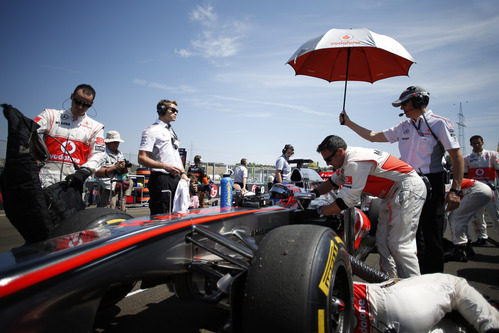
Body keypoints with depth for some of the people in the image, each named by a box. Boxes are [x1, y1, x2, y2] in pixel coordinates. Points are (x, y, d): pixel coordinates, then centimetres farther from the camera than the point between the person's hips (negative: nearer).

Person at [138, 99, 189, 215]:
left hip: (176, 178, 8)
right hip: (161, 179, -8)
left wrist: (183, 173, 12)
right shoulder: (152, 131, -4)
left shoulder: (172, 132, 22)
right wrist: (164, 166, -22)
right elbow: (141, 159, -13)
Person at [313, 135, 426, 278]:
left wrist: (320, 211, -16)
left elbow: (346, 201, -25)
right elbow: (333, 182, 19)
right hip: (394, 193, 10)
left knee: (400, 243, -10)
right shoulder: (347, 160, 6)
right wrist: (313, 193, 6)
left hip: (409, 189, -10)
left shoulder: (355, 163, -26)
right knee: (382, 241, 9)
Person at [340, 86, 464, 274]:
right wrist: (348, 123, 14)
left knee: (432, 236, -1)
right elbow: (373, 137, 16)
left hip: (432, 184, -6)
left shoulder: (439, 123, -5)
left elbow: (457, 156, -9)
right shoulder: (404, 127, 14)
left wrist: (455, 190, -16)